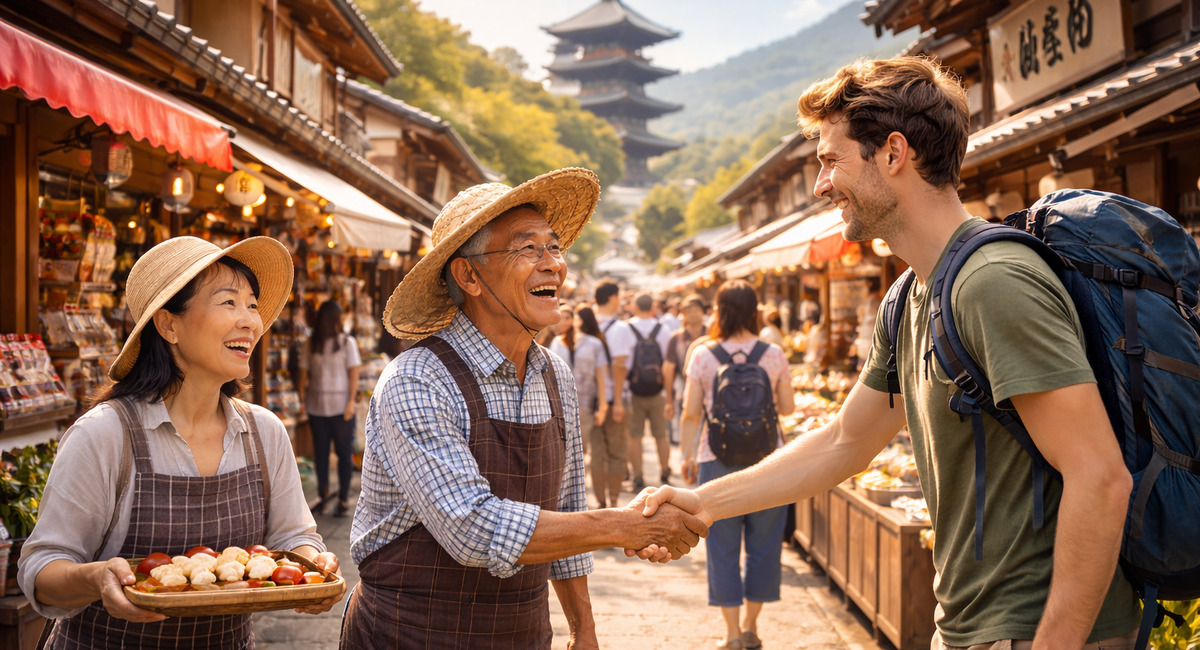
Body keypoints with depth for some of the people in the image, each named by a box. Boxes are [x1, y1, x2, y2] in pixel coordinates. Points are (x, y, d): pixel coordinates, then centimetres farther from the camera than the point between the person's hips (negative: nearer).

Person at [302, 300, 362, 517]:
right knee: (320, 453, 9)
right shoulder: (313, 344, 7)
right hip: (318, 408, 3)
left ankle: (343, 500, 9)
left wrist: (351, 401, -11)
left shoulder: (347, 342, -1)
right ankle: (323, 497, 19)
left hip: (341, 408, -3)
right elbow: (308, 372, 9)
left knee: (344, 453, 2)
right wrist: (306, 397, 0)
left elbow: (353, 373, -3)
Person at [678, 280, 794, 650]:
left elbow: (691, 413, -3)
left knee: (723, 547, 8)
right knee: (763, 544, 12)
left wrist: (687, 456, 8)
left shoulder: (702, 356, -5)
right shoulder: (773, 355, -3)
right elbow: (788, 407, 6)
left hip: (718, 459, -1)